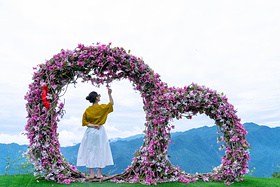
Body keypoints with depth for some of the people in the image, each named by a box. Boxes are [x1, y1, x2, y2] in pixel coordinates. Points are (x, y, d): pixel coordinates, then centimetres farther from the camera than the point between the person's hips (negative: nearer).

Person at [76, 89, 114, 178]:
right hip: (100, 132, -2)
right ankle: (99, 173, 9)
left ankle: (92, 173, 8)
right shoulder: (102, 107, -8)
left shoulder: (87, 110, -2)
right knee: (100, 151, 6)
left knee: (90, 151, 7)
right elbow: (112, 103, 10)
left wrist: (93, 125, -3)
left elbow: (84, 122, -3)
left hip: (90, 132, 2)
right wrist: (109, 94, 11)